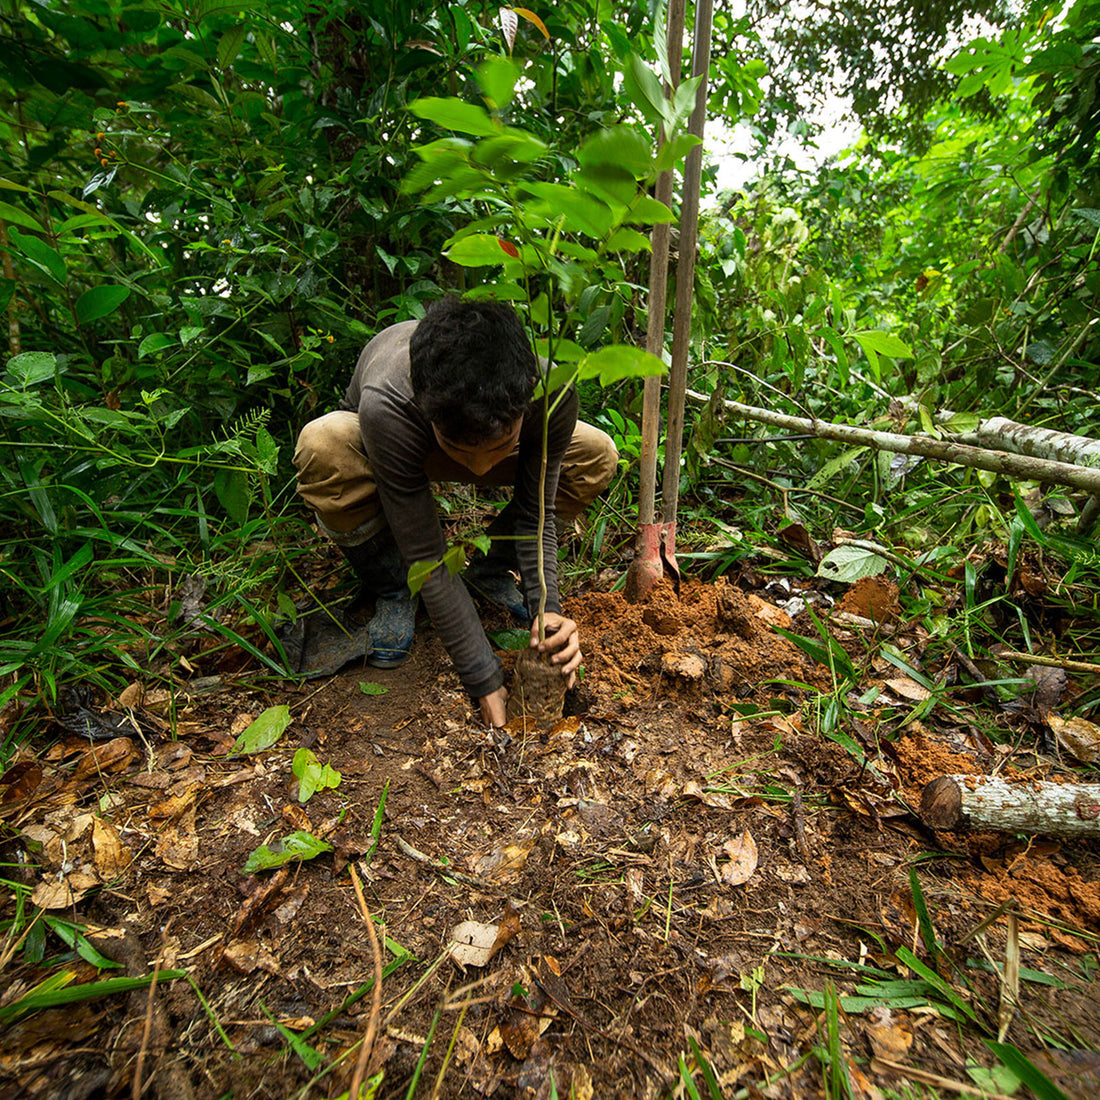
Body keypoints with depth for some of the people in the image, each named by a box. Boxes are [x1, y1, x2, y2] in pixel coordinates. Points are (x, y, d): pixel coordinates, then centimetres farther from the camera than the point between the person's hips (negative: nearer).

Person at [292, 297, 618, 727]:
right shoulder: (385, 405, -42)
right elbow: (425, 555, -37)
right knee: (322, 446, -37)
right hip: (383, 445, -2)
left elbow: (536, 514, -23)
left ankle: (490, 570, -1)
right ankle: (390, 591, -9)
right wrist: (484, 679, -35)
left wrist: (545, 610, -36)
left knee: (597, 455, -17)